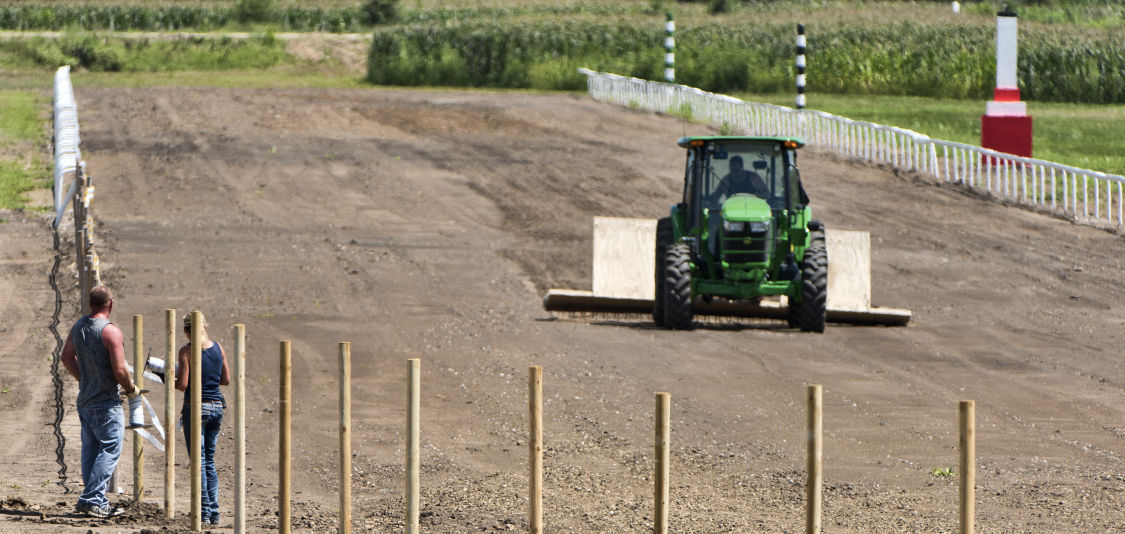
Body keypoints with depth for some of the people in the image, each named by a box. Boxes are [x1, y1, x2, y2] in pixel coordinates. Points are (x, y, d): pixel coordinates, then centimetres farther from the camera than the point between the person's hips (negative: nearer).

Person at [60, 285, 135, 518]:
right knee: (109, 450, -3)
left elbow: (67, 357, 19)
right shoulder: (111, 331, -18)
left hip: (85, 401, 8)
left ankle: (97, 503, 15)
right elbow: (119, 371, -20)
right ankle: (92, 499, -10)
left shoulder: (78, 327, 6)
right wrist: (131, 388, -2)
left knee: (91, 452, 12)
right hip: (107, 403, -8)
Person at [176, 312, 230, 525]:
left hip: (196, 407, -5)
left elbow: (182, 385, -13)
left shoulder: (186, 351, -11)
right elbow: (226, 379, 11)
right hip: (217, 406, 5)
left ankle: (203, 512, -1)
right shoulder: (218, 348, 4)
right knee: (209, 461, 15)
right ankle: (214, 512, 14)